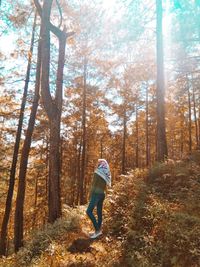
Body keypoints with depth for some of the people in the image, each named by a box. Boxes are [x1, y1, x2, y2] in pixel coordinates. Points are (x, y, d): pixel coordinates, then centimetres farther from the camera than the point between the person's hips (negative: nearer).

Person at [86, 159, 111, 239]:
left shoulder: (97, 172, -11)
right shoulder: (106, 174, 11)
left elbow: (94, 185, -12)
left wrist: (90, 195, -6)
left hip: (97, 193, -8)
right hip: (102, 194, 8)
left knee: (89, 211, -7)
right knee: (99, 212, 11)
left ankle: (97, 230, -10)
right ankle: (98, 230, 16)